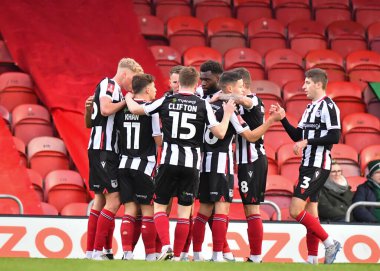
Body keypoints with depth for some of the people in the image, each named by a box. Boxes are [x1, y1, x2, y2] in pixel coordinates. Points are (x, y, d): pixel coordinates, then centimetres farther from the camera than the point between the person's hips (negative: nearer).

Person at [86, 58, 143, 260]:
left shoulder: (113, 89, 20)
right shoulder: (109, 84, -8)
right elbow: (105, 109, -25)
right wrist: (127, 101, -13)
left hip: (105, 150, 11)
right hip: (103, 149, -11)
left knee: (100, 199, 13)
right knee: (114, 199, -12)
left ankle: (91, 251, 16)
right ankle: (97, 250, -13)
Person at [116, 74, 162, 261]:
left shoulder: (123, 109, 5)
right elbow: (159, 140, -10)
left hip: (124, 164, 5)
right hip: (144, 165, -5)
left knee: (129, 210, 7)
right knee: (148, 211, 3)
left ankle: (127, 252, 0)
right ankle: (150, 254, 6)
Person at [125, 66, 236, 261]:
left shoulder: (166, 101, 2)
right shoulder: (203, 105, -1)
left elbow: (135, 109, 9)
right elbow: (220, 133, -4)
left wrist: (128, 98, 31)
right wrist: (228, 113, 13)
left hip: (169, 162, 0)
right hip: (191, 164, 0)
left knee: (159, 206, 10)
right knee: (184, 211, 8)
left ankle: (166, 246, -11)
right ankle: (177, 256, 7)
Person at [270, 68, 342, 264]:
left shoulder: (328, 106, -11)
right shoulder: (310, 107, 18)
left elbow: (335, 137, -20)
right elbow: (297, 136, 20)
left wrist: (307, 142, -19)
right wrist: (283, 118, 10)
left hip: (318, 167, -10)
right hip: (307, 165, 10)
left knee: (296, 210, -15)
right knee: (310, 213, 9)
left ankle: (329, 243, -7)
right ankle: (312, 259, 11)